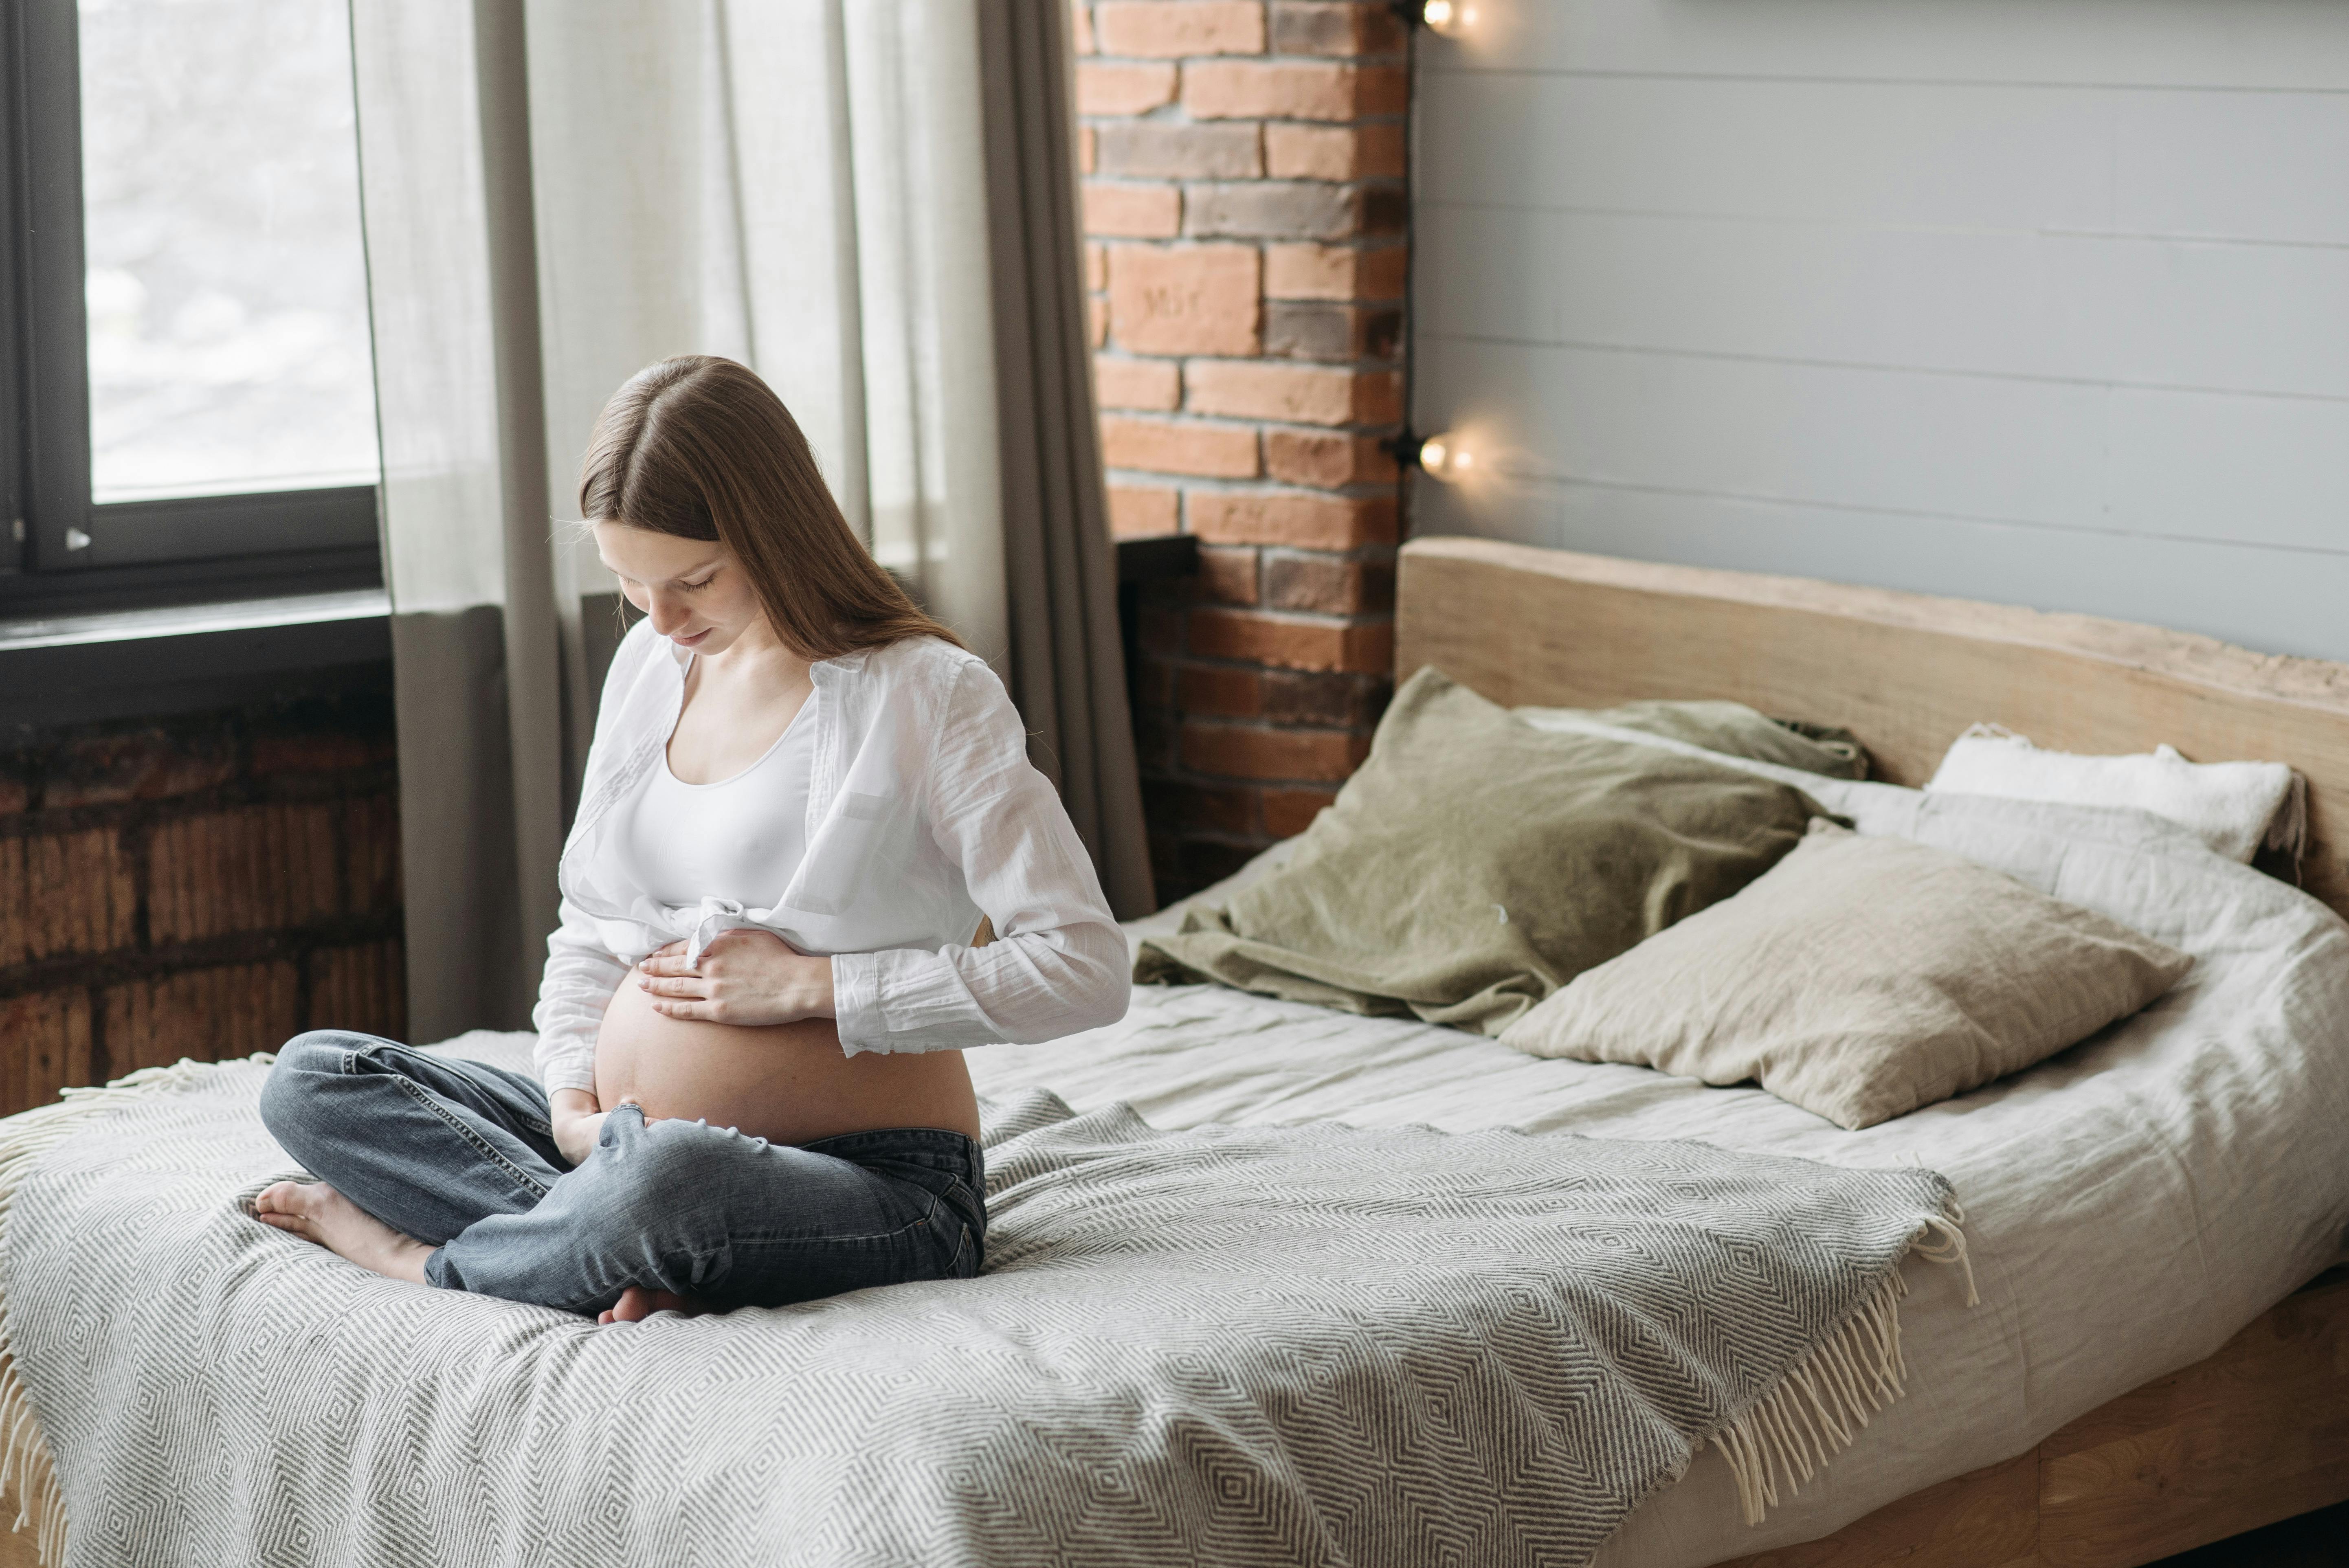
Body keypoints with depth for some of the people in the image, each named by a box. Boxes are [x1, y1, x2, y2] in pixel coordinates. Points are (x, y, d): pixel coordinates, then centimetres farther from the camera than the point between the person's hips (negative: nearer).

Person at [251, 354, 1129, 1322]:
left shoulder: (929, 697, -9)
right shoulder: (650, 662, 11)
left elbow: (1087, 969, -15)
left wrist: (807, 985, -15)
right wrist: (572, 1096, -1)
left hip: (882, 1180, -7)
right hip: (638, 1138, 8)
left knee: (667, 1176, -41)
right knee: (310, 1079, -3)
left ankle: (420, 1255, -9)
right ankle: (623, 1253, -20)